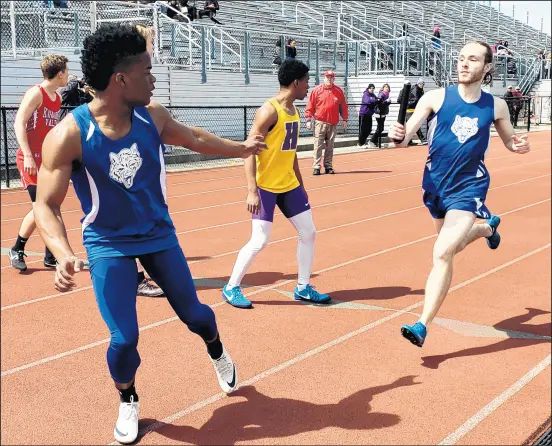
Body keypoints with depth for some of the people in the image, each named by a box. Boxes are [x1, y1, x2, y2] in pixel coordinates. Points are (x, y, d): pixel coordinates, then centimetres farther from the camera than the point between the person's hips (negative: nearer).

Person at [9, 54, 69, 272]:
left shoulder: (58, 98, 12)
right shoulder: (36, 93, -11)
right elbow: (19, 123, -17)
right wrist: (28, 156, -24)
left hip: (48, 160, 8)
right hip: (30, 160, -8)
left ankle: (50, 257, 16)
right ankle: (16, 250, 5)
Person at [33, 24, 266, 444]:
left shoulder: (152, 115, -11)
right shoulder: (69, 135, -24)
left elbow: (193, 137, 10)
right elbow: (46, 206, -19)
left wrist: (240, 148, 23)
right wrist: (64, 254, -36)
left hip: (159, 234, 4)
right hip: (109, 245, -3)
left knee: (193, 313, 13)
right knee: (124, 338, -8)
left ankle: (218, 352, 49)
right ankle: (128, 402, 25)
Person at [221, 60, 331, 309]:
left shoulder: (293, 111, 10)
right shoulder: (269, 111, -17)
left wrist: (300, 184, 21)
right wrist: (252, 191, -26)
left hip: (289, 185, 9)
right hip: (266, 187, -9)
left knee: (308, 233, 7)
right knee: (259, 241, -8)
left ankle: (303, 288, 20)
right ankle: (231, 288, 9)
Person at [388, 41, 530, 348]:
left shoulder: (496, 106, -5)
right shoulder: (436, 98, -8)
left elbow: (509, 139, 12)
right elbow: (407, 134, -15)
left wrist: (519, 145, -12)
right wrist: (399, 136, -39)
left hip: (469, 187, -3)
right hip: (436, 184, 3)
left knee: (443, 253, -19)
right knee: (453, 244, 26)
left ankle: (423, 325, -12)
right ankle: (488, 226, 60)